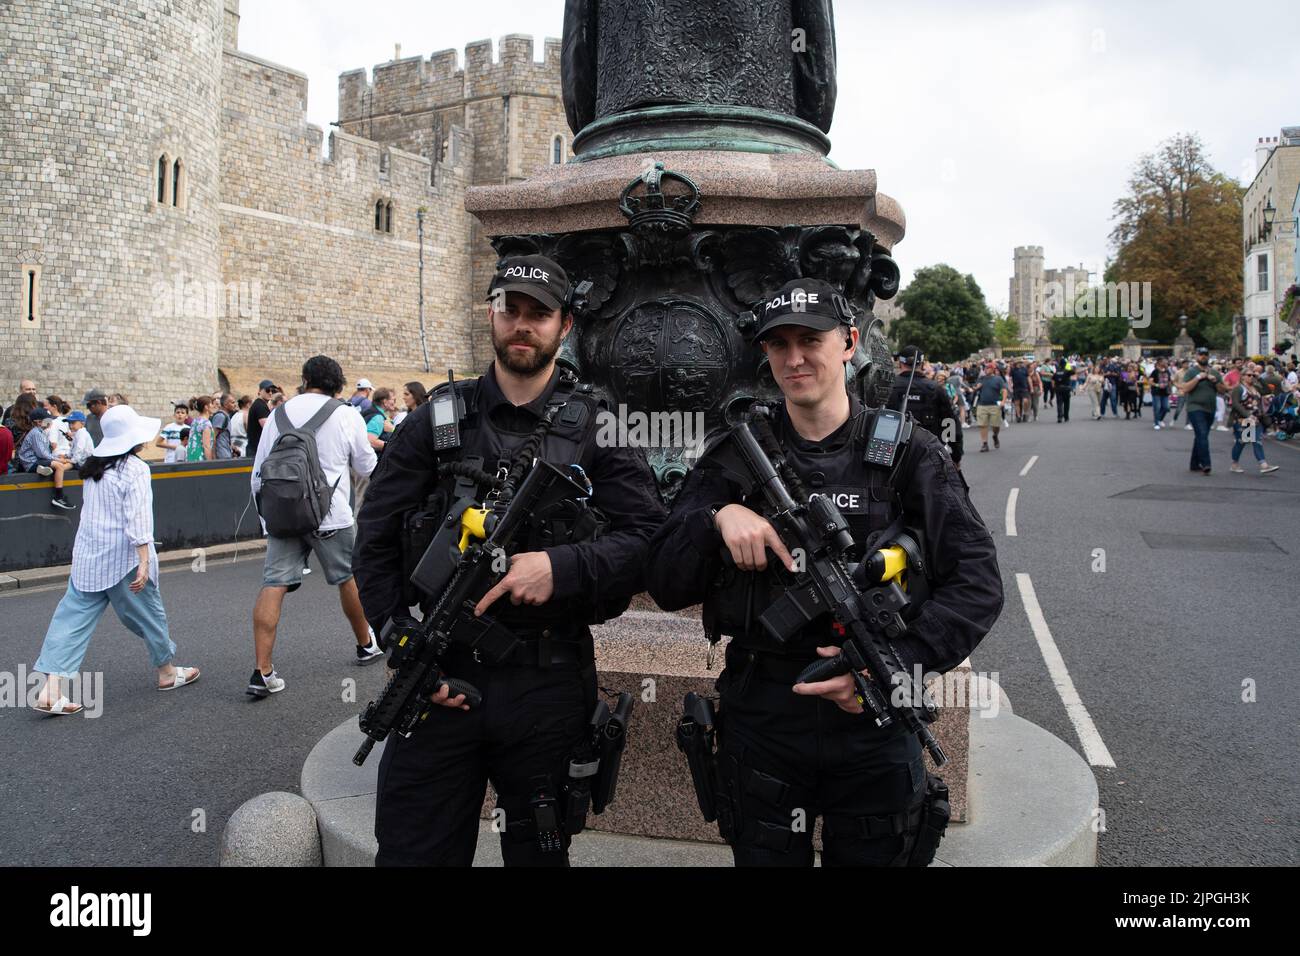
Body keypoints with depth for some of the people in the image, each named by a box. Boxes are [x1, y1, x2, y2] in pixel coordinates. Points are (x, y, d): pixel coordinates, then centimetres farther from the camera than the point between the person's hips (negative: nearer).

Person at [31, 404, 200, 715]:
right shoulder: (135, 469, -14)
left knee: (73, 617, 3)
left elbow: (92, 509, 18)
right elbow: (138, 519, -20)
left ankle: (51, 689, -4)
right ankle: (167, 671, 27)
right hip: (123, 560, -6)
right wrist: (144, 562, -21)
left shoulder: (94, 467, 9)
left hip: (87, 559, 7)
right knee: (147, 613, 10)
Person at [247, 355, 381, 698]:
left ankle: (262, 672, -7)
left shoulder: (278, 414, 8)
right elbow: (366, 466, 8)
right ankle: (366, 645, 33)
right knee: (348, 579, 15)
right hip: (331, 515, -2)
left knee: (273, 585, -1)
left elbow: (258, 472, 10)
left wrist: (266, 515, 19)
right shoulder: (346, 416, 0)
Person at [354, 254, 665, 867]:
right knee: (412, 851, 9)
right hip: (440, 681, 1)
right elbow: (375, 543, 3)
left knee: (539, 850, 17)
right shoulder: (438, 419, 4)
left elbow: (648, 536, -5)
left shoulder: (594, 425, 2)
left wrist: (562, 565, -20)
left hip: (550, 682, 0)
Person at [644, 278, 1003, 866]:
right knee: (764, 857, 17)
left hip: (873, 725, 0)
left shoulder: (908, 453, -1)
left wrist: (896, 664, -18)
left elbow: (977, 584, -6)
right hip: (759, 723, 1)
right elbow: (665, 586, -2)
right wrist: (717, 518, -20)